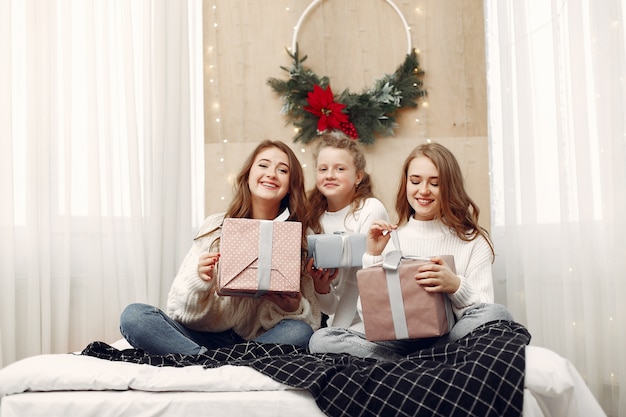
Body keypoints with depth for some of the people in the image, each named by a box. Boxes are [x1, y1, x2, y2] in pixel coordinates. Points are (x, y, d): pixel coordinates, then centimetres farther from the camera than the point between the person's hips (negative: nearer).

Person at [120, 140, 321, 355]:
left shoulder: (296, 237, 2)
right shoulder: (215, 226, 1)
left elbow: (312, 320, 3)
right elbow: (179, 309, -1)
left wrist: (294, 308, -19)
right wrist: (199, 281, -22)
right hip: (209, 336, 1)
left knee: (299, 332, -31)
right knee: (133, 315, -19)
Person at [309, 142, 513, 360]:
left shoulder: (473, 241, 7)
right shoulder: (389, 239, 11)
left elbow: (485, 312, -3)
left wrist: (456, 286, -22)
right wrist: (372, 257, -6)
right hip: (397, 340, 1)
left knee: (497, 314, -31)